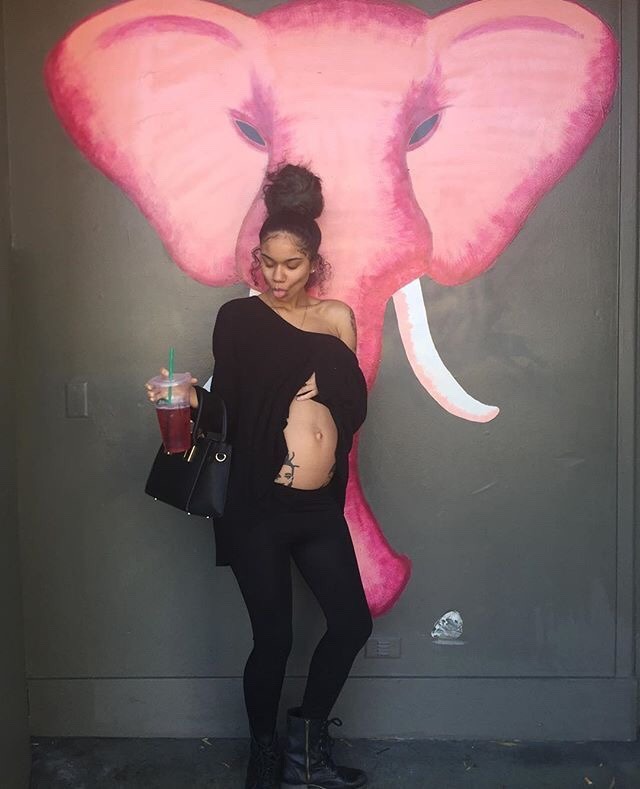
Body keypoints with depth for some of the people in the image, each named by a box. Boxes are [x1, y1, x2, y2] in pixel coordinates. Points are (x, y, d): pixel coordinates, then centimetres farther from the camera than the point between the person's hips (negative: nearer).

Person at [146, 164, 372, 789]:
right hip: (257, 504, -4)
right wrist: (192, 401, -20)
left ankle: (308, 738, 32)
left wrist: (324, 387, -6)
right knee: (273, 638, 4)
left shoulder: (337, 317, 8)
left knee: (352, 624, 6)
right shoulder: (238, 318, -1)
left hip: (320, 506, 4)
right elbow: (226, 410, -3)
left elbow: (355, 405, 11)